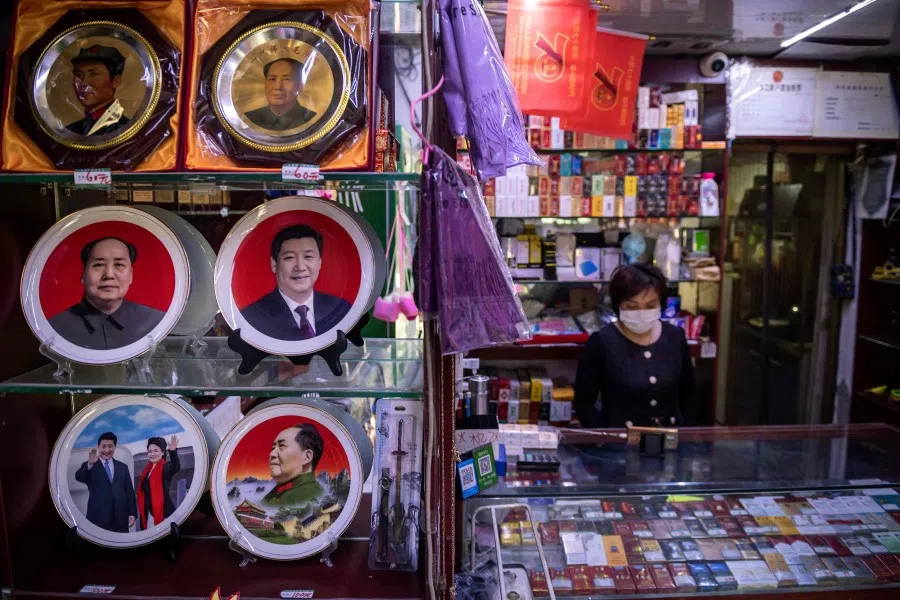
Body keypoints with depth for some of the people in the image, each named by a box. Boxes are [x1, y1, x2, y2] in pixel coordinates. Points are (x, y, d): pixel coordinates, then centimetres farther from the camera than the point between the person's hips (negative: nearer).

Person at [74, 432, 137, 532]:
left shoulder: (123, 467, 15)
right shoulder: (88, 466, 7)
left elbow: (130, 491, 13)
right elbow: (79, 477, -16)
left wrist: (132, 513, 4)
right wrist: (90, 464, -36)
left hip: (120, 519, 3)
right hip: (98, 519, -2)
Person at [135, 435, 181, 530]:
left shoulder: (166, 467, -7)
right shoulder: (147, 469, 13)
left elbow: (176, 468, -32)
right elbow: (143, 492, 16)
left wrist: (173, 451, -50)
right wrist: (142, 513, 14)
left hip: (163, 513, -7)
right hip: (147, 513, 7)